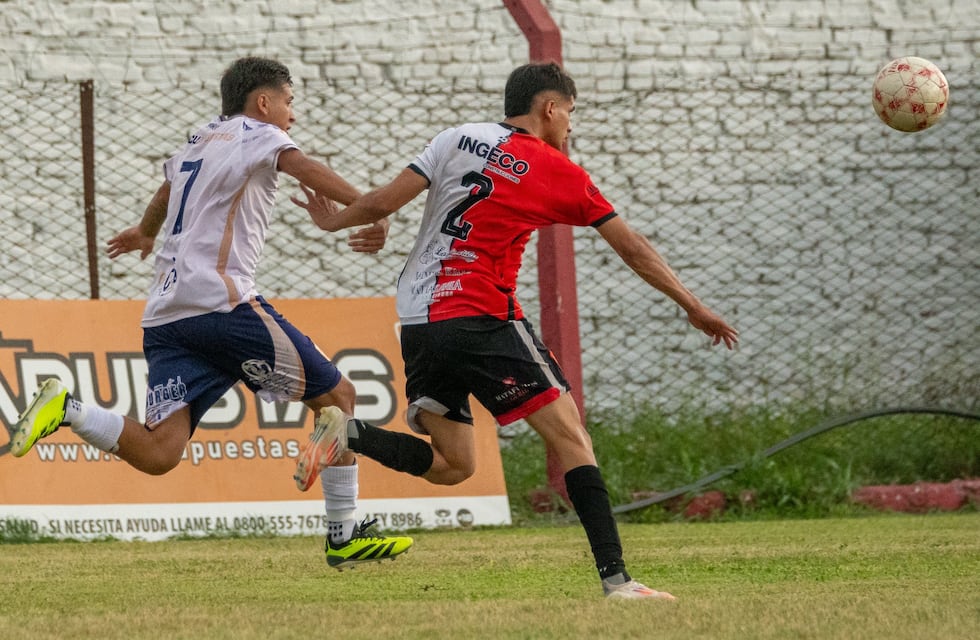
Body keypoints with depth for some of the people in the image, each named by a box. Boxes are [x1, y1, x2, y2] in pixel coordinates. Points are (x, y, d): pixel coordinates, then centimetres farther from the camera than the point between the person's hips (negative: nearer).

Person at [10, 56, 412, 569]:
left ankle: (67, 410, -24)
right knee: (336, 395, 3)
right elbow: (305, 169, -13)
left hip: (164, 316, 7)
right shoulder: (254, 134, 8)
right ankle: (344, 536, 3)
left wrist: (144, 233, 71)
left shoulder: (195, 146, 29)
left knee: (158, 454, -7)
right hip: (220, 302, -7)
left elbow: (165, 194, 51)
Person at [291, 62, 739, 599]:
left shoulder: (457, 140, 11)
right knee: (568, 433, -3)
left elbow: (383, 202, 5)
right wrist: (694, 308, 16)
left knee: (451, 465, 14)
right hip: (480, 319, -6)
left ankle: (349, 433, -8)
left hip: (417, 322, 6)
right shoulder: (559, 174, 2)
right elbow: (633, 250, 7)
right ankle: (616, 579, -15)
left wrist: (333, 219, 26)